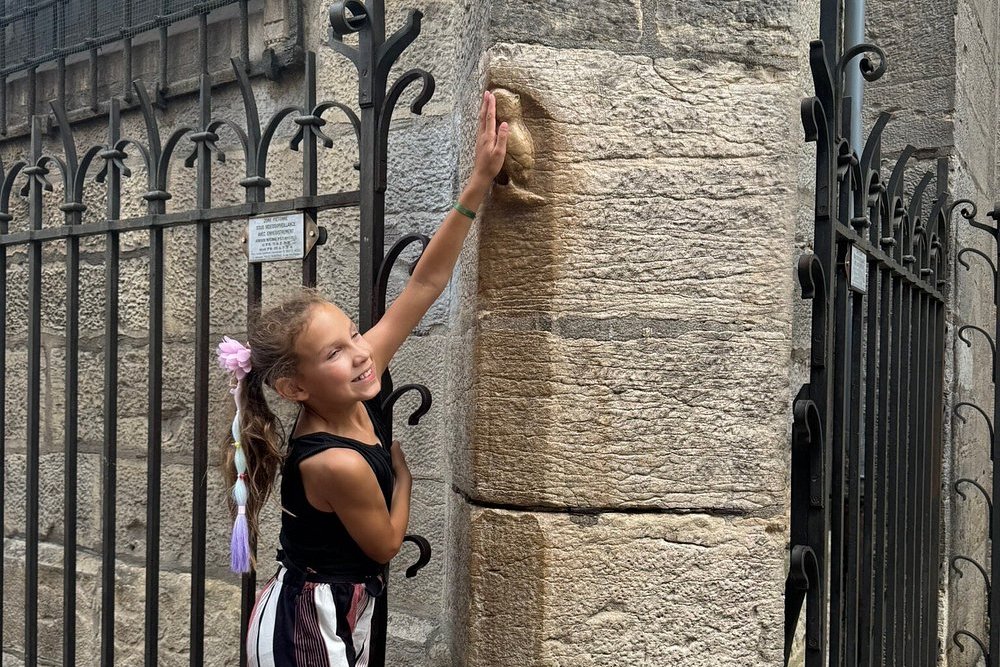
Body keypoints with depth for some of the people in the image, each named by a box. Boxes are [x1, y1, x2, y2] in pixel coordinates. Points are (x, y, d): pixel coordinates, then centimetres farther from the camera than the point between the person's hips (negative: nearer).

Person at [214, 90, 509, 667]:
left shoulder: (352, 395, -12)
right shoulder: (336, 463, -32)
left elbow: (425, 285, -10)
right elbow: (387, 543, -13)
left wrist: (479, 185, -13)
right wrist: (402, 473, 3)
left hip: (331, 616, 8)